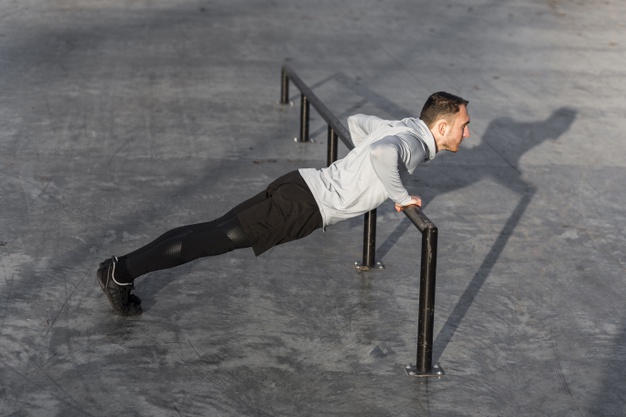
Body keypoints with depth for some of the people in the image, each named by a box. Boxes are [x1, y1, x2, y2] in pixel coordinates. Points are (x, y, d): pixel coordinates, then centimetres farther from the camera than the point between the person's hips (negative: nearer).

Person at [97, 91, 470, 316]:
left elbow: (356, 121, 34)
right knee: (221, 238, -9)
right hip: (306, 206, -8)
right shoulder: (415, 144, -14)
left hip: (301, 185, 8)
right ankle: (123, 271, -10)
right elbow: (382, 152, -39)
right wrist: (400, 194, -22)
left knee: (218, 230, 5)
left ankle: (122, 269, 3)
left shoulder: (400, 127, 15)